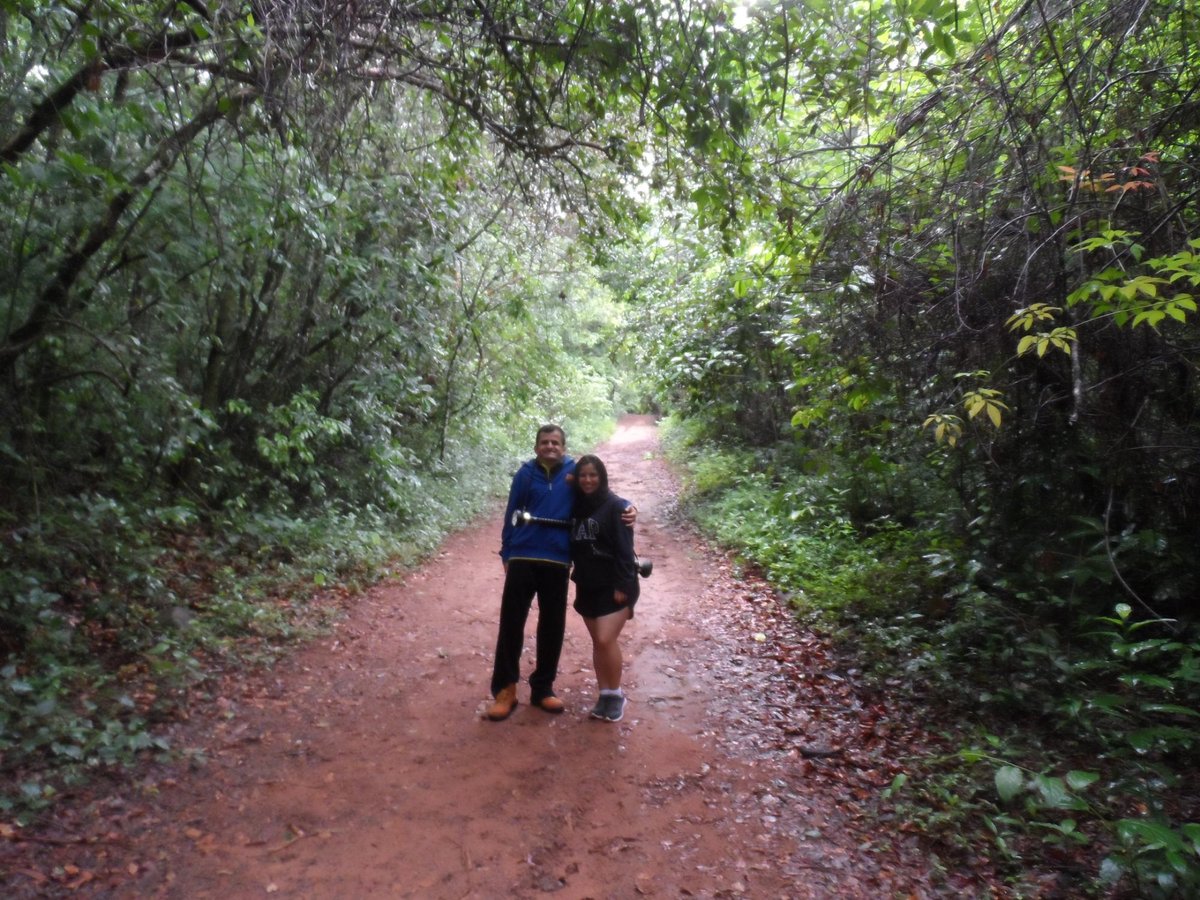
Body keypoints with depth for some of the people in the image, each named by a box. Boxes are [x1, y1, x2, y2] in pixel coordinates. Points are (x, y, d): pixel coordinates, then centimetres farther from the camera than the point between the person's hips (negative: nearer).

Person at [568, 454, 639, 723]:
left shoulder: (616, 506, -11)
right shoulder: (576, 507, 7)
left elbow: (625, 550, -15)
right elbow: (573, 545, 12)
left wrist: (622, 585, -19)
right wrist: (577, 578, 6)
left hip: (613, 585, -6)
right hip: (587, 585, 6)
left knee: (606, 640, -12)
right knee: (597, 641, 11)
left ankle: (616, 694, 6)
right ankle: (604, 694, 21)